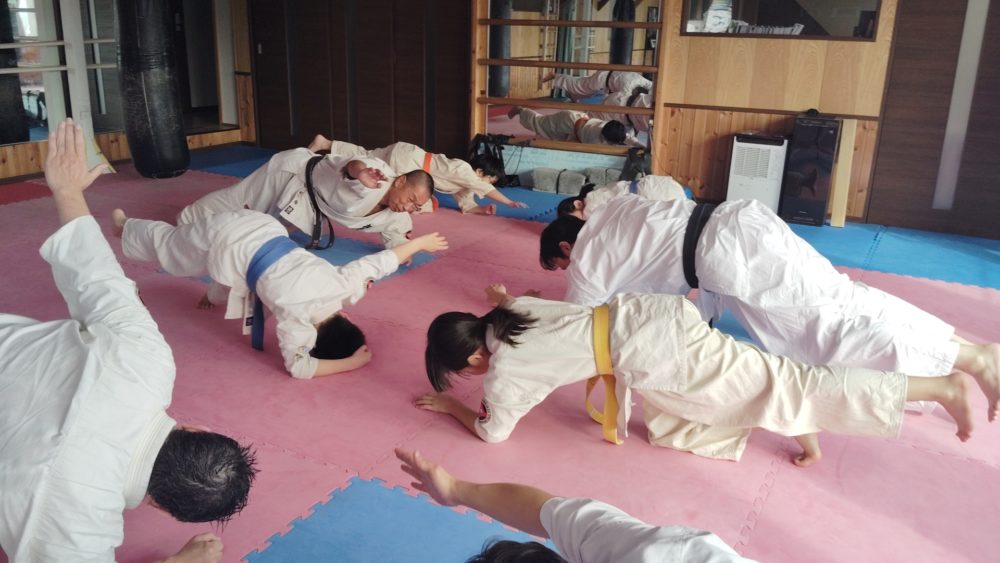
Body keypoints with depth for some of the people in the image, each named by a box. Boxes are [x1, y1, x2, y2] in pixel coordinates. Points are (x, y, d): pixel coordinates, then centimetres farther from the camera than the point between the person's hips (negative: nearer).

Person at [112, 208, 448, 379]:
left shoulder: (340, 282, -20)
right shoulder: (296, 316, -32)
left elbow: (382, 260, -13)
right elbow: (298, 367, -27)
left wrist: (421, 242, -2)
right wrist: (351, 362, -32)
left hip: (260, 228, 3)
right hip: (231, 246, -3)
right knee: (169, 245, 26)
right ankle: (125, 227, 49)